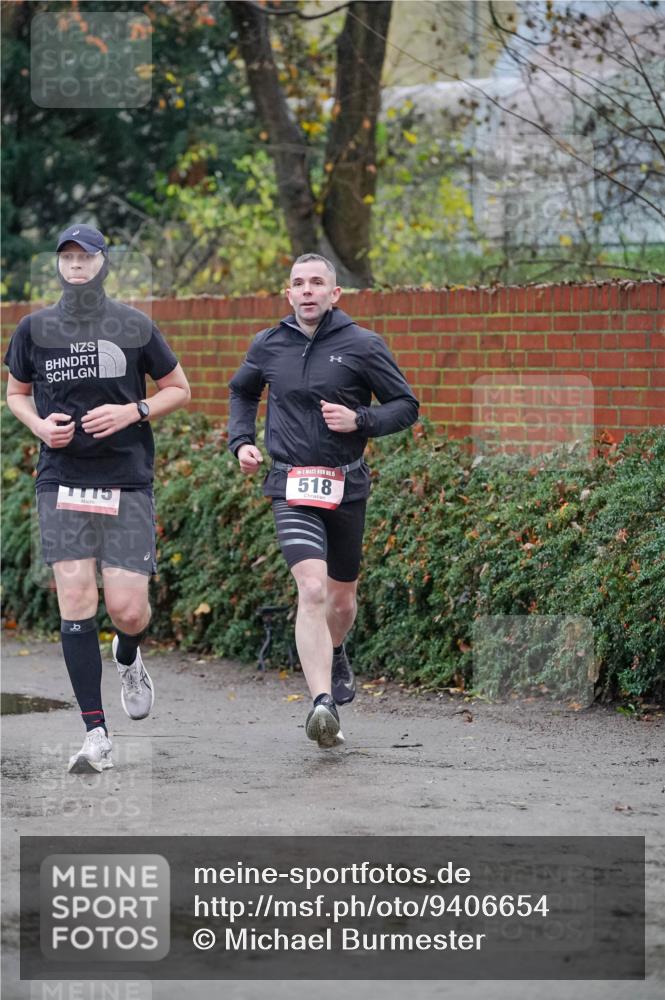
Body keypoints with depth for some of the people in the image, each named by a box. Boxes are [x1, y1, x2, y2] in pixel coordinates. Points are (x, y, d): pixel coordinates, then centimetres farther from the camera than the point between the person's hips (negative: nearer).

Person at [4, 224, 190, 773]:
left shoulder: (135, 326, 1)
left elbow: (179, 389, 11)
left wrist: (133, 411, -7)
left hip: (128, 480, -1)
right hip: (62, 479, 1)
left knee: (128, 609, -5)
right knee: (76, 600, -10)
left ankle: (128, 659, 34)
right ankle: (96, 732, -5)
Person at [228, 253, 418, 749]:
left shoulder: (363, 345, -3)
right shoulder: (268, 345, 4)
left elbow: (406, 406, 2)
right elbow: (242, 391, 25)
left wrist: (359, 420, -15)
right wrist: (241, 440, 9)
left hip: (346, 486, 1)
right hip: (292, 488, -1)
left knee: (342, 599, 16)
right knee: (312, 590, -21)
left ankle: (335, 655, 51)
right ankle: (323, 704, -31)